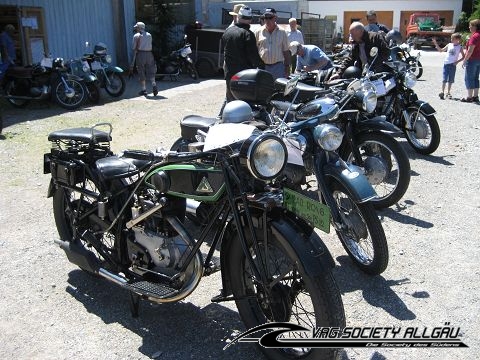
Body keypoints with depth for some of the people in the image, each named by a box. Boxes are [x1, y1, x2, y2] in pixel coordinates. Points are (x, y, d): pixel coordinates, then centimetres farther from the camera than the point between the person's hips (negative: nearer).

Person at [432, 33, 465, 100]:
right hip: (446, 64, 1)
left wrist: (457, 61, -9)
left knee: (450, 80, 6)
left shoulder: (460, 47, 1)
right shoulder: (449, 45, 6)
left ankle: (448, 93, 14)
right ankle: (442, 92, -6)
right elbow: (441, 50, 15)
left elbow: (463, 57, 5)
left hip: (453, 65, -1)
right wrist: (436, 44, 7)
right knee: (444, 79, -6)